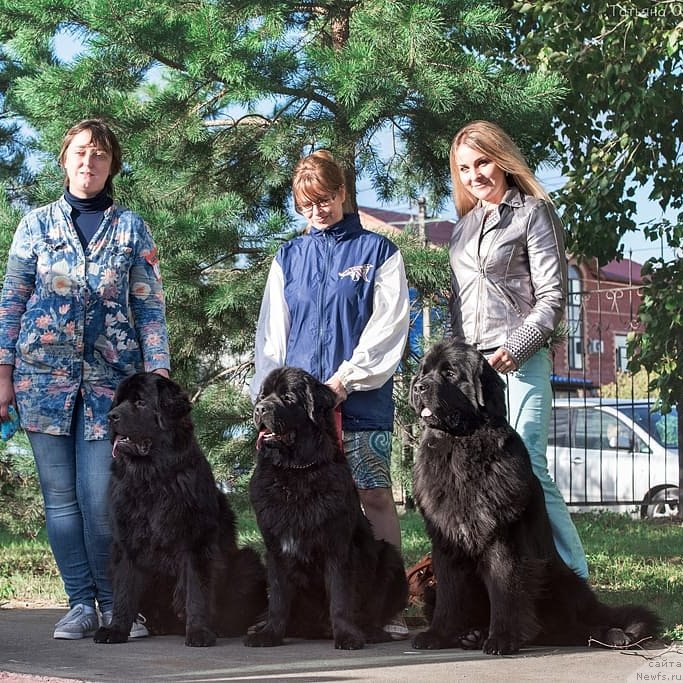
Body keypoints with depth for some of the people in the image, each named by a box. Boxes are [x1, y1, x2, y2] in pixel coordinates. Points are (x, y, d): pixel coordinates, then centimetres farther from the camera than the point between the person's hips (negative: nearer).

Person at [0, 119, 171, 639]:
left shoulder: (131, 228, 9)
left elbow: (150, 308, 6)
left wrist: (159, 377, -3)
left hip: (111, 377, -1)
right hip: (44, 375, 1)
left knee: (101, 498, -8)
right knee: (60, 495, 0)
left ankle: (117, 604, 5)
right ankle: (82, 603, 8)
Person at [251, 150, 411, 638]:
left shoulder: (378, 251, 5)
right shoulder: (289, 258, 15)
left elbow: (388, 327, -3)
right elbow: (272, 333, 13)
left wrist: (346, 379, -11)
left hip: (361, 397, -3)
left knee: (375, 495, -5)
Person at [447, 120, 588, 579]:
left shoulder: (533, 212, 3)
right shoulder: (464, 226, 21)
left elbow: (553, 296, -4)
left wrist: (515, 349, -15)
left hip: (520, 361, -6)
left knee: (528, 469, -14)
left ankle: (575, 578, -9)